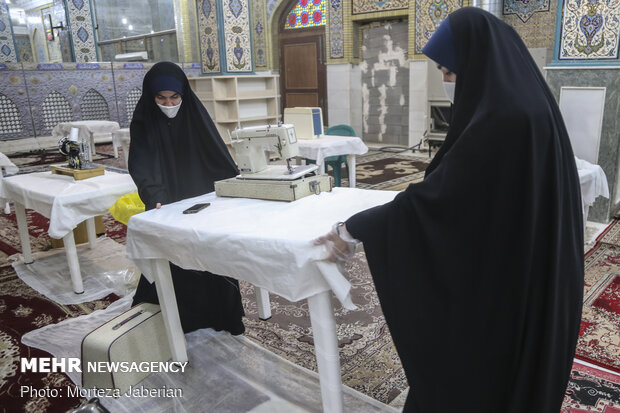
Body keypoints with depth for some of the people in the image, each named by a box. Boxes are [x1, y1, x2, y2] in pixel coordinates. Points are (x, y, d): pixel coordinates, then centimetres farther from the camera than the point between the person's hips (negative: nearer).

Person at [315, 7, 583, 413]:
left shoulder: (500, 118, -27)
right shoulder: (530, 101, 4)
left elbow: (434, 194, -26)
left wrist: (354, 228, -19)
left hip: (498, 280, -9)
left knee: (473, 371, 11)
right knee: (521, 364, 26)